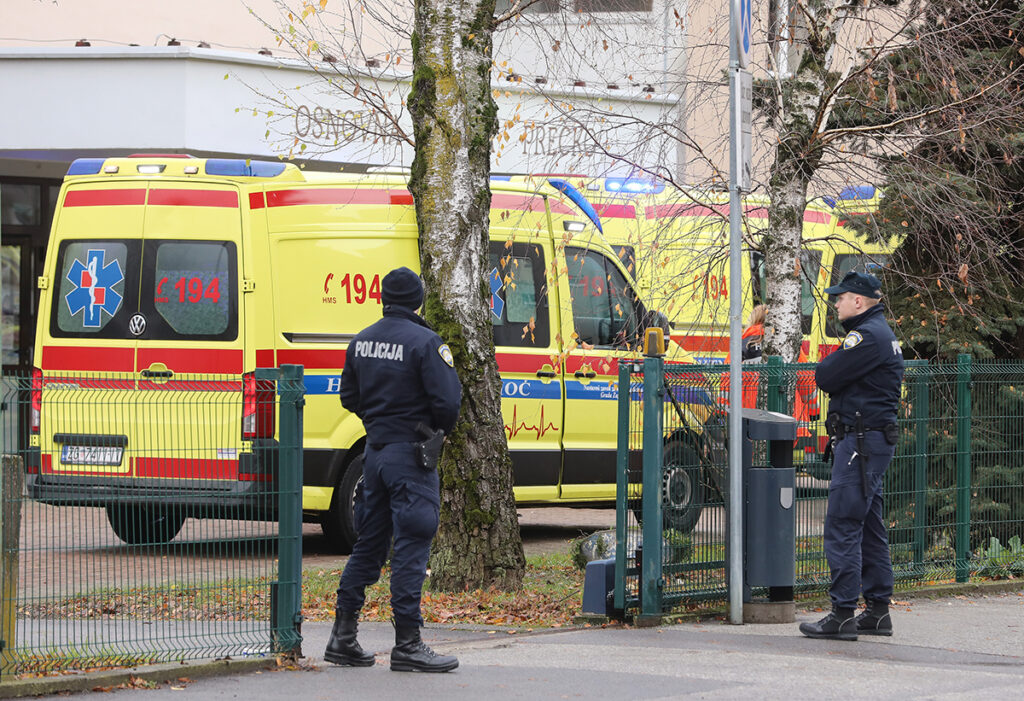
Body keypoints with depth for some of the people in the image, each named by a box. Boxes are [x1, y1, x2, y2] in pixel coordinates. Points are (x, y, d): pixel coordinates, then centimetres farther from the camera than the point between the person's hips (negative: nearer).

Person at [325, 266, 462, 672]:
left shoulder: (361, 341, 9)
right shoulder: (425, 342, -14)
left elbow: (349, 397, 16)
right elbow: (447, 402, -17)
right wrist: (442, 429, 3)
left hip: (375, 451, 7)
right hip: (410, 455, -7)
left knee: (368, 546, 14)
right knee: (411, 547, -5)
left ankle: (343, 635, 15)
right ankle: (407, 644, -5)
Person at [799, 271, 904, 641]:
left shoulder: (867, 336, -16)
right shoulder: (882, 333, 18)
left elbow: (825, 377, -16)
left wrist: (830, 363, 3)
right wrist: (835, 368, 0)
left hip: (861, 442, -11)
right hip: (873, 440, 11)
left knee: (842, 526, -10)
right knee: (869, 527, 14)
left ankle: (843, 614, -11)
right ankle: (877, 612, 18)